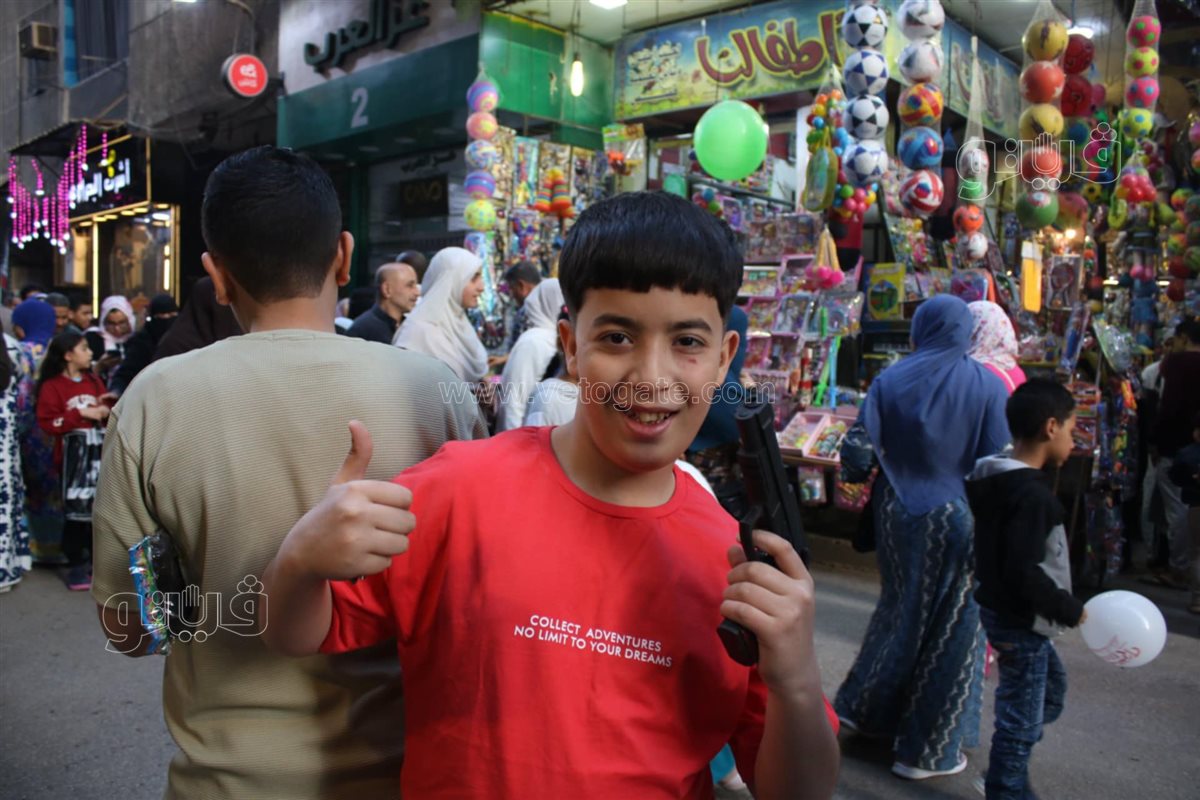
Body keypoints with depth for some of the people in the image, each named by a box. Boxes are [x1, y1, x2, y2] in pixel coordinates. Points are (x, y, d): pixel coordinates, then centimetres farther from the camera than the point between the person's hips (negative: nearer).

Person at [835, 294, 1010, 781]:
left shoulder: (890, 381, -5)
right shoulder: (987, 386, -8)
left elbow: (860, 449, -9)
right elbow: (999, 462, -10)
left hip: (898, 516, 3)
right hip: (957, 520, -2)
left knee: (902, 608, 23)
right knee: (951, 625, 10)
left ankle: (863, 708, 32)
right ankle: (928, 749, 20)